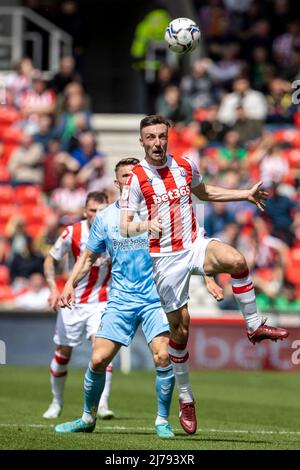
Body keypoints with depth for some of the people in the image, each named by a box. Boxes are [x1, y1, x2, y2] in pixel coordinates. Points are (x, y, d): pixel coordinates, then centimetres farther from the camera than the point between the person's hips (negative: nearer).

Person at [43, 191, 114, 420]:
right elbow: (50, 260, 2)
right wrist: (53, 288, -11)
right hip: (72, 301, 1)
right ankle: (57, 402, 29)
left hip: (101, 301, -1)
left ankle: (103, 404, -22)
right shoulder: (72, 233, -10)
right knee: (63, 352, 7)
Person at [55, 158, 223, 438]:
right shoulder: (105, 218, 7)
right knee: (98, 359, -5)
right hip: (120, 299, 2)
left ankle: (162, 421, -3)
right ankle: (87, 418, 15)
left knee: (163, 356, -19)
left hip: (156, 298, -2)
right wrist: (70, 283, 2)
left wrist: (206, 278, -2)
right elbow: (88, 257, 17)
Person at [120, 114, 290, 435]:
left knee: (236, 260, -30)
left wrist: (246, 194, 20)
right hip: (165, 258, -3)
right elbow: (125, 228, -11)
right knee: (180, 328, -1)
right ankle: (185, 398, 14)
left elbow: (204, 192, 26)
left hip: (195, 245, 3)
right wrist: (146, 225, -33)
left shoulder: (184, 166, 5)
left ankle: (254, 326, -13)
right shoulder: (135, 178, -8)